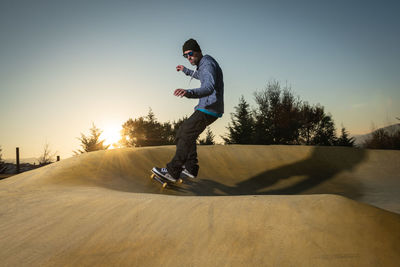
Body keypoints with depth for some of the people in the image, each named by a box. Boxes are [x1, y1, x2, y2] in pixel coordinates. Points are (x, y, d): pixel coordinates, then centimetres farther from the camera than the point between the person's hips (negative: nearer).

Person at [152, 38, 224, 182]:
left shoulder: (207, 64, -17)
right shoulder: (203, 64, 16)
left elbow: (209, 88, -37)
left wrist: (189, 92, -54)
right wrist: (186, 71, 52)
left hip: (209, 109, -11)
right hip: (207, 108, 11)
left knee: (186, 135, -12)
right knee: (184, 132, 15)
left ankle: (172, 171, -7)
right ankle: (191, 168, 17)